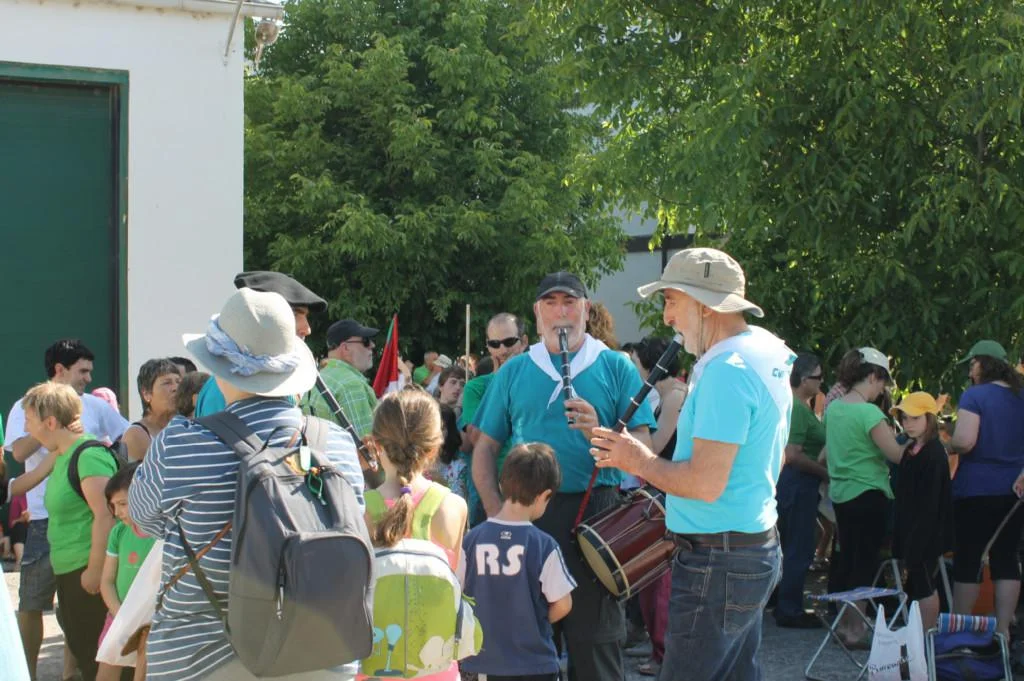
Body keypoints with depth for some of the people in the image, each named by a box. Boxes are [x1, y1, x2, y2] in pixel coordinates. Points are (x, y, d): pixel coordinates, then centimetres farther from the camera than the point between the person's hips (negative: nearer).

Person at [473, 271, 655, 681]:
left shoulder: (616, 367, 6)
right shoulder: (513, 371, 12)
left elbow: (643, 447, 0)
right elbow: (485, 449, 11)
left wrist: (600, 435, -20)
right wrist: (497, 514, -2)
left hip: (594, 512, -2)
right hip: (524, 515, 2)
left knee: (594, 642, 0)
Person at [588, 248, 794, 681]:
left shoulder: (726, 371, -20)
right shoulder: (764, 351, 12)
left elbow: (706, 483, -24)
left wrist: (639, 462, -9)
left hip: (718, 561, -10)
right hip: (757, 548, 10)